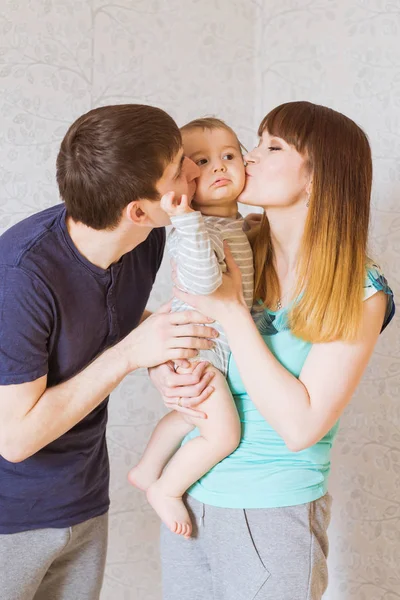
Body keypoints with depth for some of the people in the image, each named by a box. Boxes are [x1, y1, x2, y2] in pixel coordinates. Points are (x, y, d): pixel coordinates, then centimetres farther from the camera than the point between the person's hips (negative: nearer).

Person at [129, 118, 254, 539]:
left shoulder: (239, 223, 7)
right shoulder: (194, 226, -23)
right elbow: (203, 280, -42)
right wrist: (185, 218, -46)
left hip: (221, 342, 10)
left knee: (190, 413, 27)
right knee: (223, 433, -9)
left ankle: (146, 470, 48)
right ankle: (165, 490, 13)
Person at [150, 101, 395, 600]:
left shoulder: (358, 293, -14)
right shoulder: (230, 253, -3)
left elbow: (301, 425, -21)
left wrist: (231, 310, -22)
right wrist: (166, 374, -15)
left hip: (271, 516, -4)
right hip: (186, 500, 4)